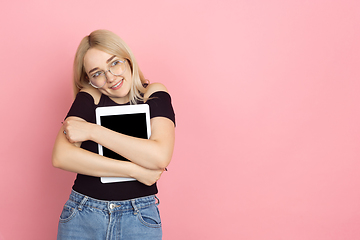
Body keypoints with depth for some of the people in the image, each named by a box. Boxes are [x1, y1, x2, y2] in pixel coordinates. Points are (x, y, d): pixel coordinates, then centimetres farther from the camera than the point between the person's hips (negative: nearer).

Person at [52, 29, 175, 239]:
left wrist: (92, 131, -18)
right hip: (82, 216, 1)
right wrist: (135, 170, -18)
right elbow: (61, 157, -15)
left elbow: (160, 156, -20)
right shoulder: (89, 97, -1)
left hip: (139, 219, -1)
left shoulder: (154, 95, -4)